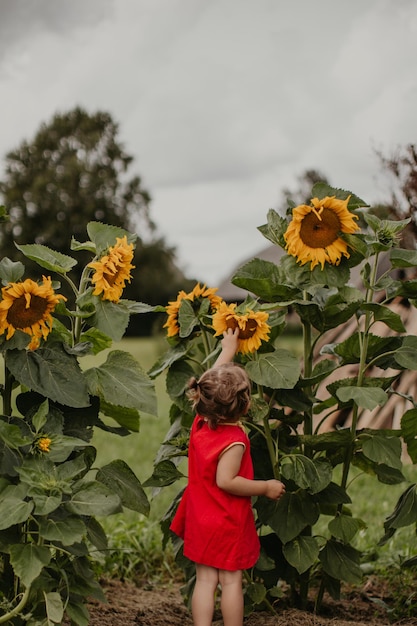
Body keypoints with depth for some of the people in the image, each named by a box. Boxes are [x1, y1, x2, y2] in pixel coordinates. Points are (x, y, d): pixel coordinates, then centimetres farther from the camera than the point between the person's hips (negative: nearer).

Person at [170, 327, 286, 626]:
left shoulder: (200, 423, -3)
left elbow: (212, 383, 13)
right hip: (229, 524, -6)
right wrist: (265, 487, -17)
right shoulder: (235, 440, -24)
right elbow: (225, 481, -28)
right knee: (231, 581, 6)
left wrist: (228, 351, 23)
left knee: (205, 580, 8)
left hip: (200, 522, 6)